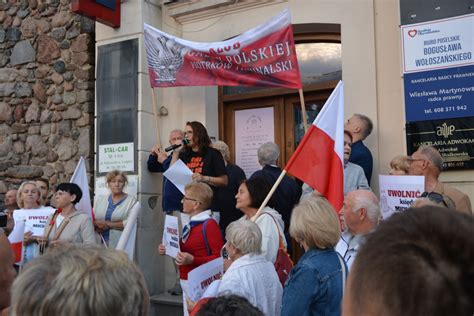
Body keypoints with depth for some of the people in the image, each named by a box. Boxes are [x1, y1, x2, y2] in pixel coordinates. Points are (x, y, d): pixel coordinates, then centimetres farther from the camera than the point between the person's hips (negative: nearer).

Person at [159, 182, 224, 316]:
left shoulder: (209, 224, -16)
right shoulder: (191, 224, 9)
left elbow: (220, 258, -19)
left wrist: (192, 260, -27)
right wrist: (168, 250, 6)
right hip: (186, 282, 9)